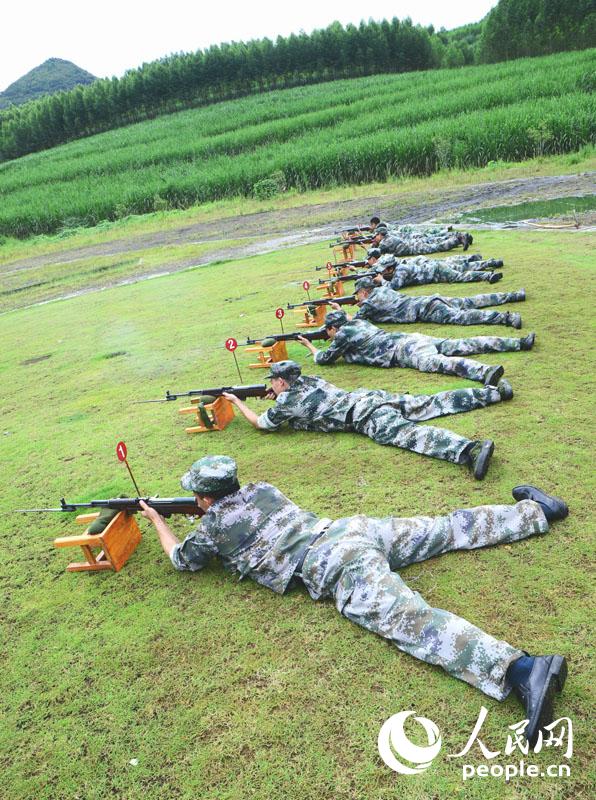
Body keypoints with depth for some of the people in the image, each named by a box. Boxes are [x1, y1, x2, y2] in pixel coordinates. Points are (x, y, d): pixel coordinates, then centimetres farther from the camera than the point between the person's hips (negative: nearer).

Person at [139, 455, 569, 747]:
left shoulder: (213, 526, 4)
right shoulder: (260, 489, 21)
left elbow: (181, 558, 26)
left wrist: (157, 518, 39)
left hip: (335, 569, -8)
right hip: (353, 528, 8)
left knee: (412, 620, -25)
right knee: (448, 530, 19)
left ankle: (524, 670, -44)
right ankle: (536, 510, 26)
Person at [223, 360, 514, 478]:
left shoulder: (285, 403, 1)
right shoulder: (308, 380, 23)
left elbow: (259, 423, 16)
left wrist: (237, 401, 29)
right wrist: (279, 394, 46)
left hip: (366, 416, -9)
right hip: (372, 395, 9)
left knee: (406, 433, -29)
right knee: (433, 404, 12)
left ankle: (469, 451, -53)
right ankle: (494, 392, 12)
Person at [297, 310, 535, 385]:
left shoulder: (342, 335, 4)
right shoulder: (358, 322, 28)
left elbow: (323, 359, 12)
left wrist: (310, 345, 29)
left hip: (405, 349, -9)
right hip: (413, 338, 9)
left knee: (438, 362, -34)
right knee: (463, 345, 3)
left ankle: (485, 372, -61)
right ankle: (519, 342, -2)